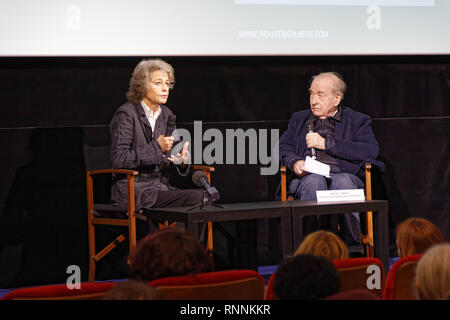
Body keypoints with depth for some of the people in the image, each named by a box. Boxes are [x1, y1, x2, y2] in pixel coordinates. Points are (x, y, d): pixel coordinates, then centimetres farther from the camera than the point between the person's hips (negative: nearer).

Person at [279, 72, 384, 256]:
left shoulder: (357, 121, 18)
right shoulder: (299, 119, 31)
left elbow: (371, 151, -1)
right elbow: (283, 147, 21)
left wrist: (326, 143, -4)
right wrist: (294, 162, -5)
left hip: (344, 176, -1)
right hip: (307, 177, 2)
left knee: (343, 180, -38)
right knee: (314, 181, -36)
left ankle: (353, 248, -44)